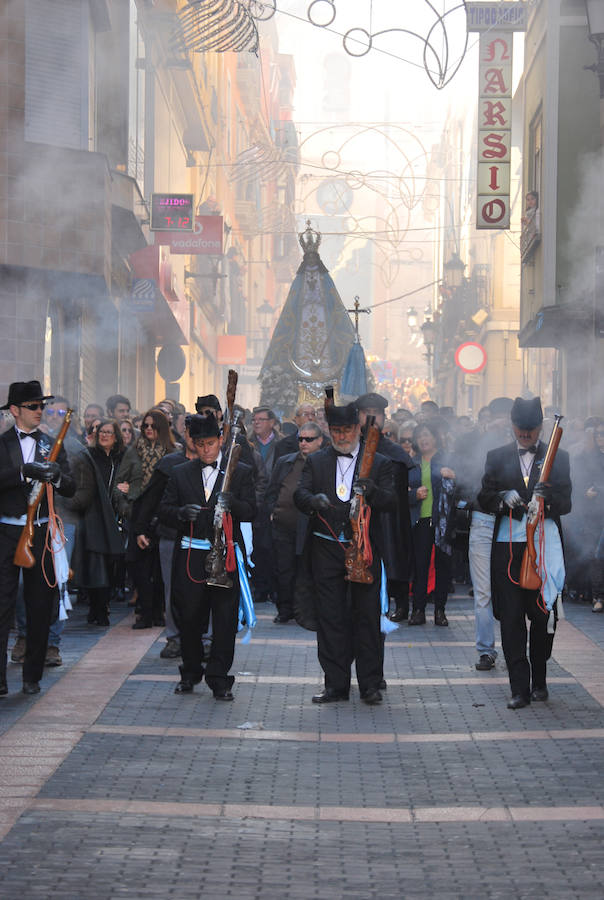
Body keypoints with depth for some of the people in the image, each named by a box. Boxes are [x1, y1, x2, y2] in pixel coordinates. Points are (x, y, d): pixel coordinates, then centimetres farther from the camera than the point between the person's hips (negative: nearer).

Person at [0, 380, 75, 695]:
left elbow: (71, 489, 3)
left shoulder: (52, 445, 11)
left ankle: (33, 675, 15)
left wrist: (56, 476, -17)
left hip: (41, 532, 3)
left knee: (40, 607, 6)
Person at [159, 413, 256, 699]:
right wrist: (181, 513, -14)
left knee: (225, 619, -2)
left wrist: (232, 504, -23)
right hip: (190, 556, 2)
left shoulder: (240, 472, 6)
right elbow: (164, 511, 8)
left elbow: (251, 511, -1)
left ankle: (219, 678, 5)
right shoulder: (180, 474, 11)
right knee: (189, 617, 5)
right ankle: (190, 673, 22)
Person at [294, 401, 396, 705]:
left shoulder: (379, 463, 7)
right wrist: (313, 500, -26)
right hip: (326, 549, 2)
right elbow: (299, 494, -2)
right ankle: (336, 684, 9)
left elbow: (391, 503, -5)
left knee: (367, 617, 0)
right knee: (330, 617, 3)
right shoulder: (316, 461, 12)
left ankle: (370, 684, 7)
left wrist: (372, 492, -27)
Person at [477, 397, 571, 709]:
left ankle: (539, 680, 22)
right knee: (511, 616, -3)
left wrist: (547, 499, -20)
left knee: (543, 614, 4)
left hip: (544, 545, 0)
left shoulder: (558, 457, 8)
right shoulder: (497, 457, 11)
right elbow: (484, 498, 7)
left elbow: (566, 503, 2)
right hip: (507, 546, 0)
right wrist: (502, 498, -14)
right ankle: (520, 688, -1)